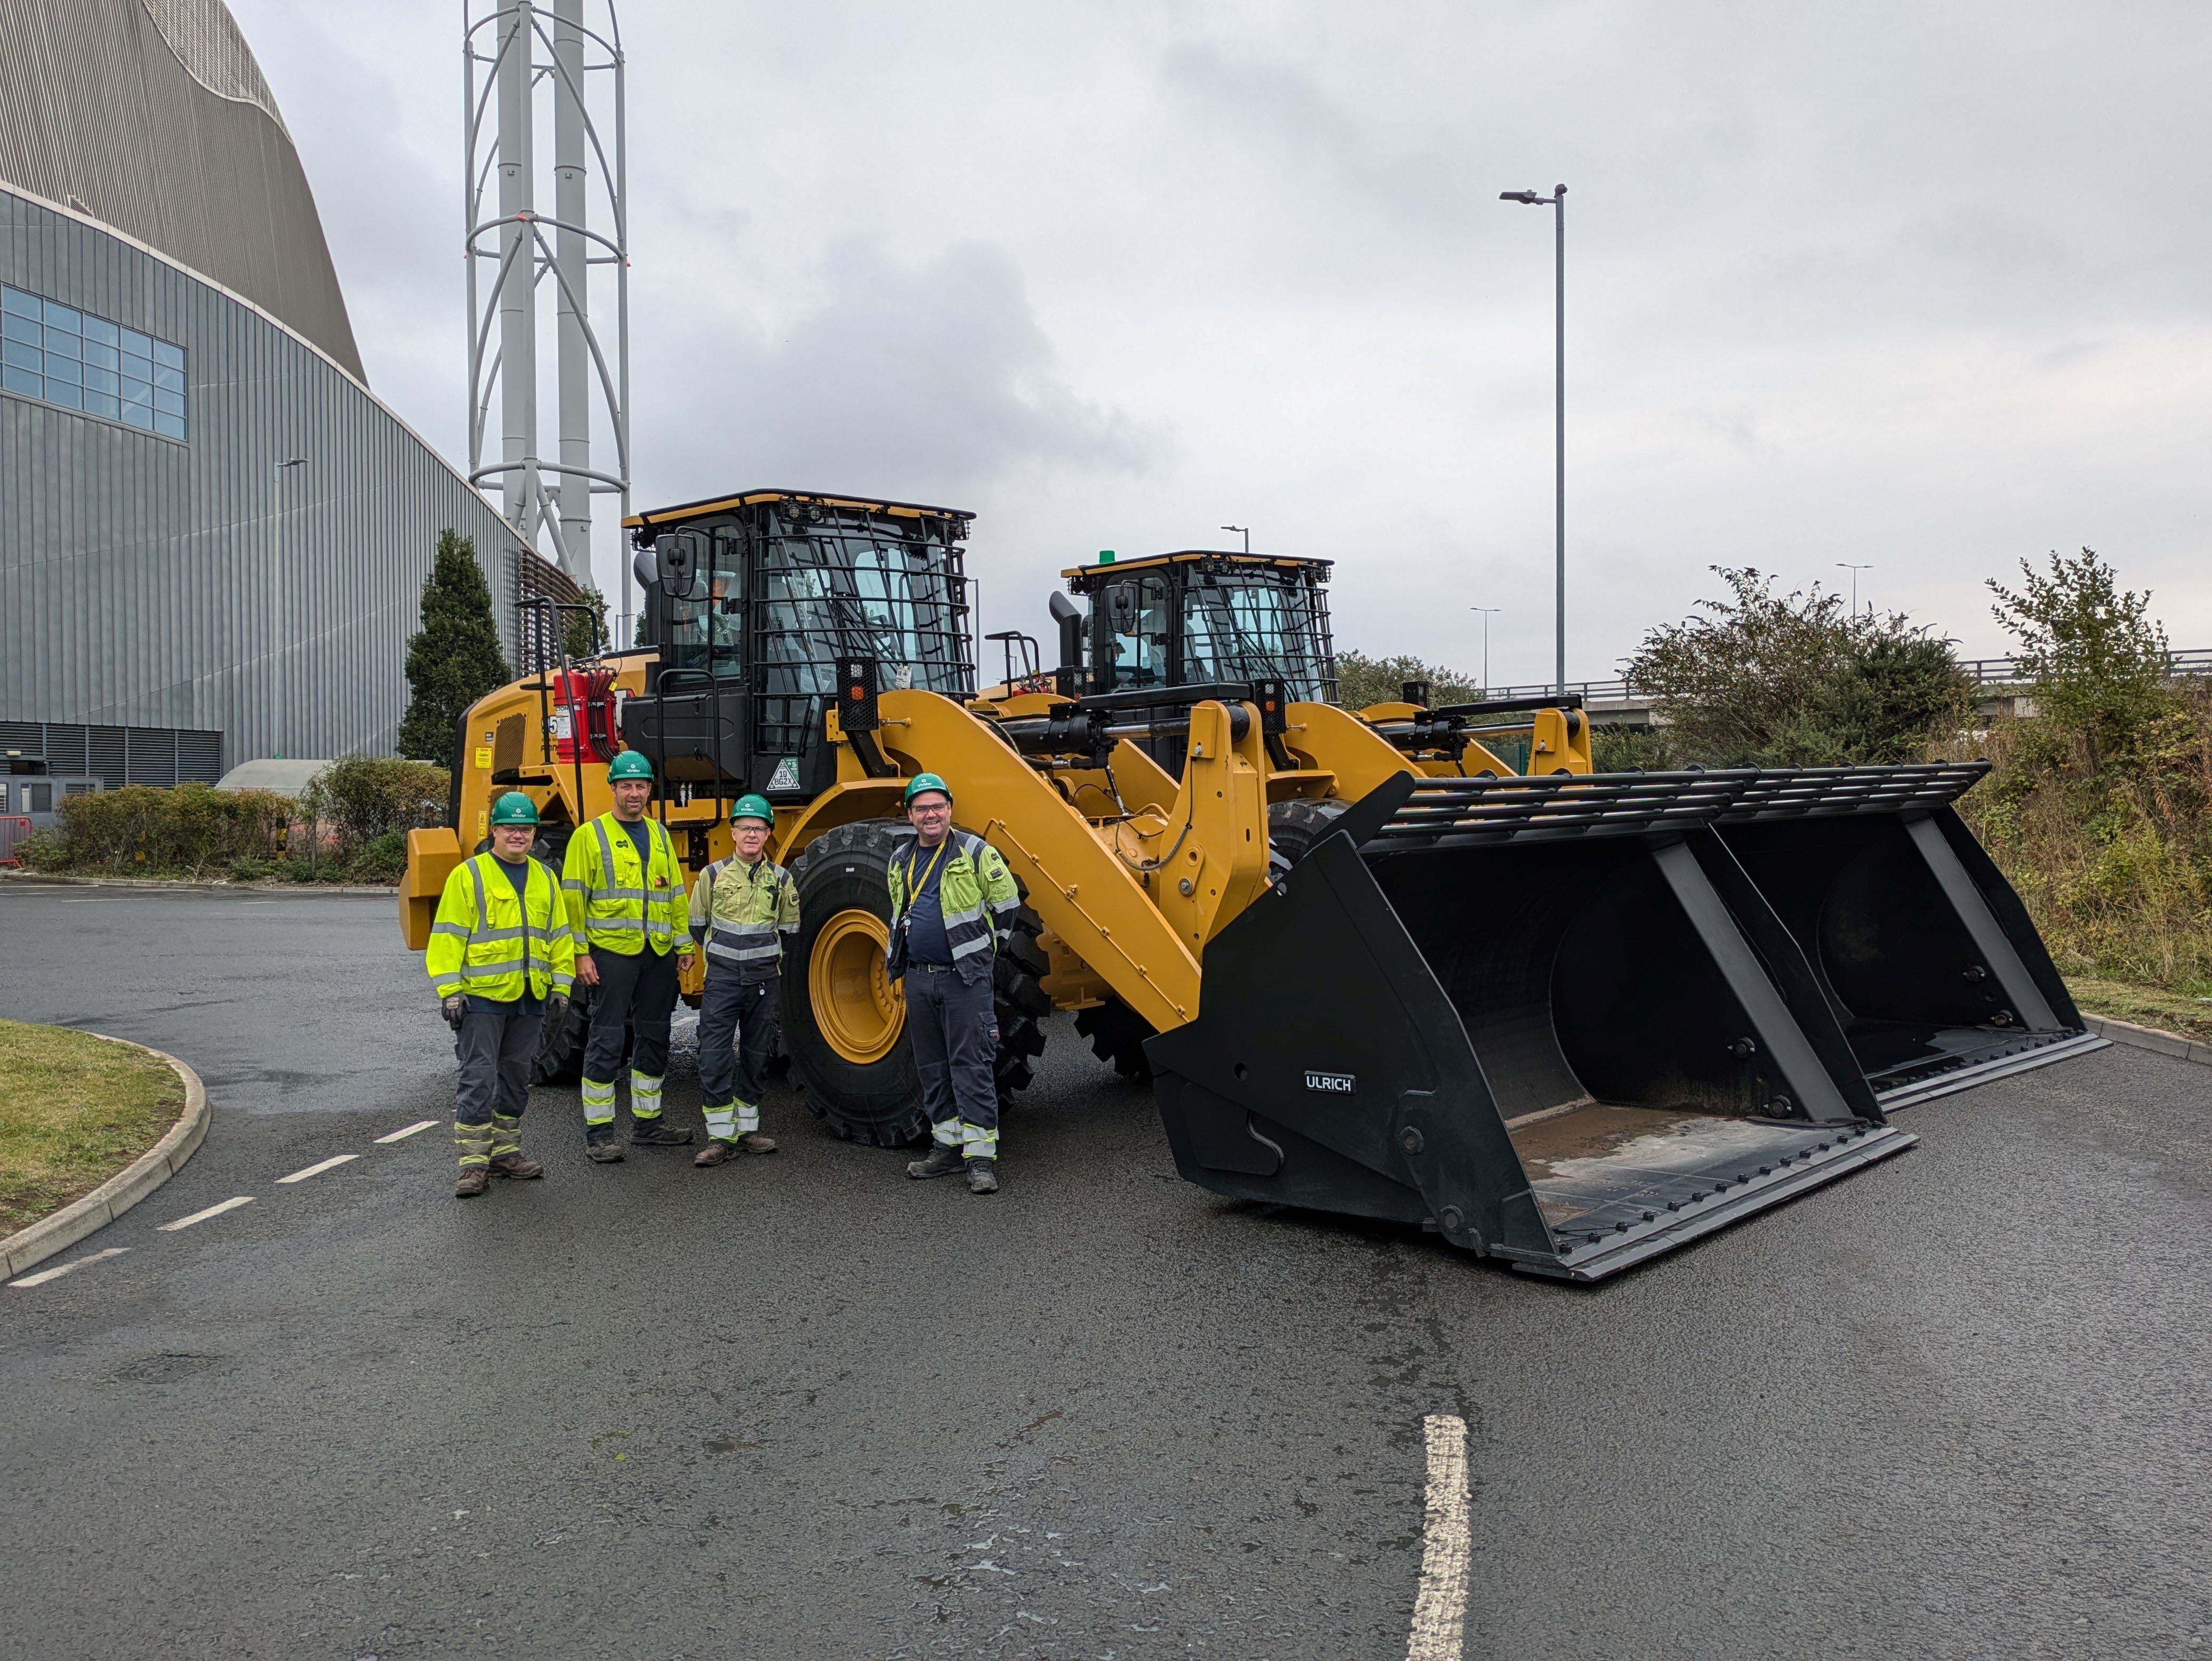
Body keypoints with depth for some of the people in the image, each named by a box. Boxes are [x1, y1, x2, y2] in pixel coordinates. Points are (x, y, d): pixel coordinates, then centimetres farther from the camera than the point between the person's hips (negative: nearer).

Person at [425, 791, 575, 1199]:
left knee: (516, 1080, 13)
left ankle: (506, 1152, 25)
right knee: (479, 1080, -5)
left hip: (529, 999, 5)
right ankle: (474, 1162, 1)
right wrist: (449, 991, -12)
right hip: (481, 997, -5)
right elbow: (448, 937, -6)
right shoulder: (468, 875, -3)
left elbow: (559, 937, 16)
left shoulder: (545, 878, 13)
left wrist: (560, 986, 9)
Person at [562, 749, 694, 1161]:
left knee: (654, 1039, 12)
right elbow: (574, 899, -6)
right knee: (606, 1042, -3)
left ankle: (646, 1123, 24)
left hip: (658, 953, 6)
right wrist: (580, 952, -12)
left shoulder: (659, 835, 15)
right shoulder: (590, 835, -2)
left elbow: (675, 893, 18)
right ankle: (598, 1133, 5)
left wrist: (684, 943, 13)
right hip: (612, 951, -6)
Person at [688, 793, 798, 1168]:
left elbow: (790, 931, 15)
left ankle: (746, 1130, 20)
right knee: (714, 1056, -7)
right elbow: (697, 926, 10)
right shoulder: (713, 875, 0)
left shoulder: (781, 879, 4)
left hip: (765, 979, 2)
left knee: (756, 1056, 8)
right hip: (723, 978, -2)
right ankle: (721, 1137, 0)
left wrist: (765, 954, 12)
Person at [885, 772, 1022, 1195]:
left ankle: (981, 1157, -5)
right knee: (932, 1067, 11)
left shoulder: (974, 852, -6)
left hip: (965, 977, -6)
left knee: (972, 1066, -7)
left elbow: (1007, 903, -2)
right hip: (918, 977, 6)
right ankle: (948, 1147, 21)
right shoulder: (900, 861, 12)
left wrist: (974, 941, 5)